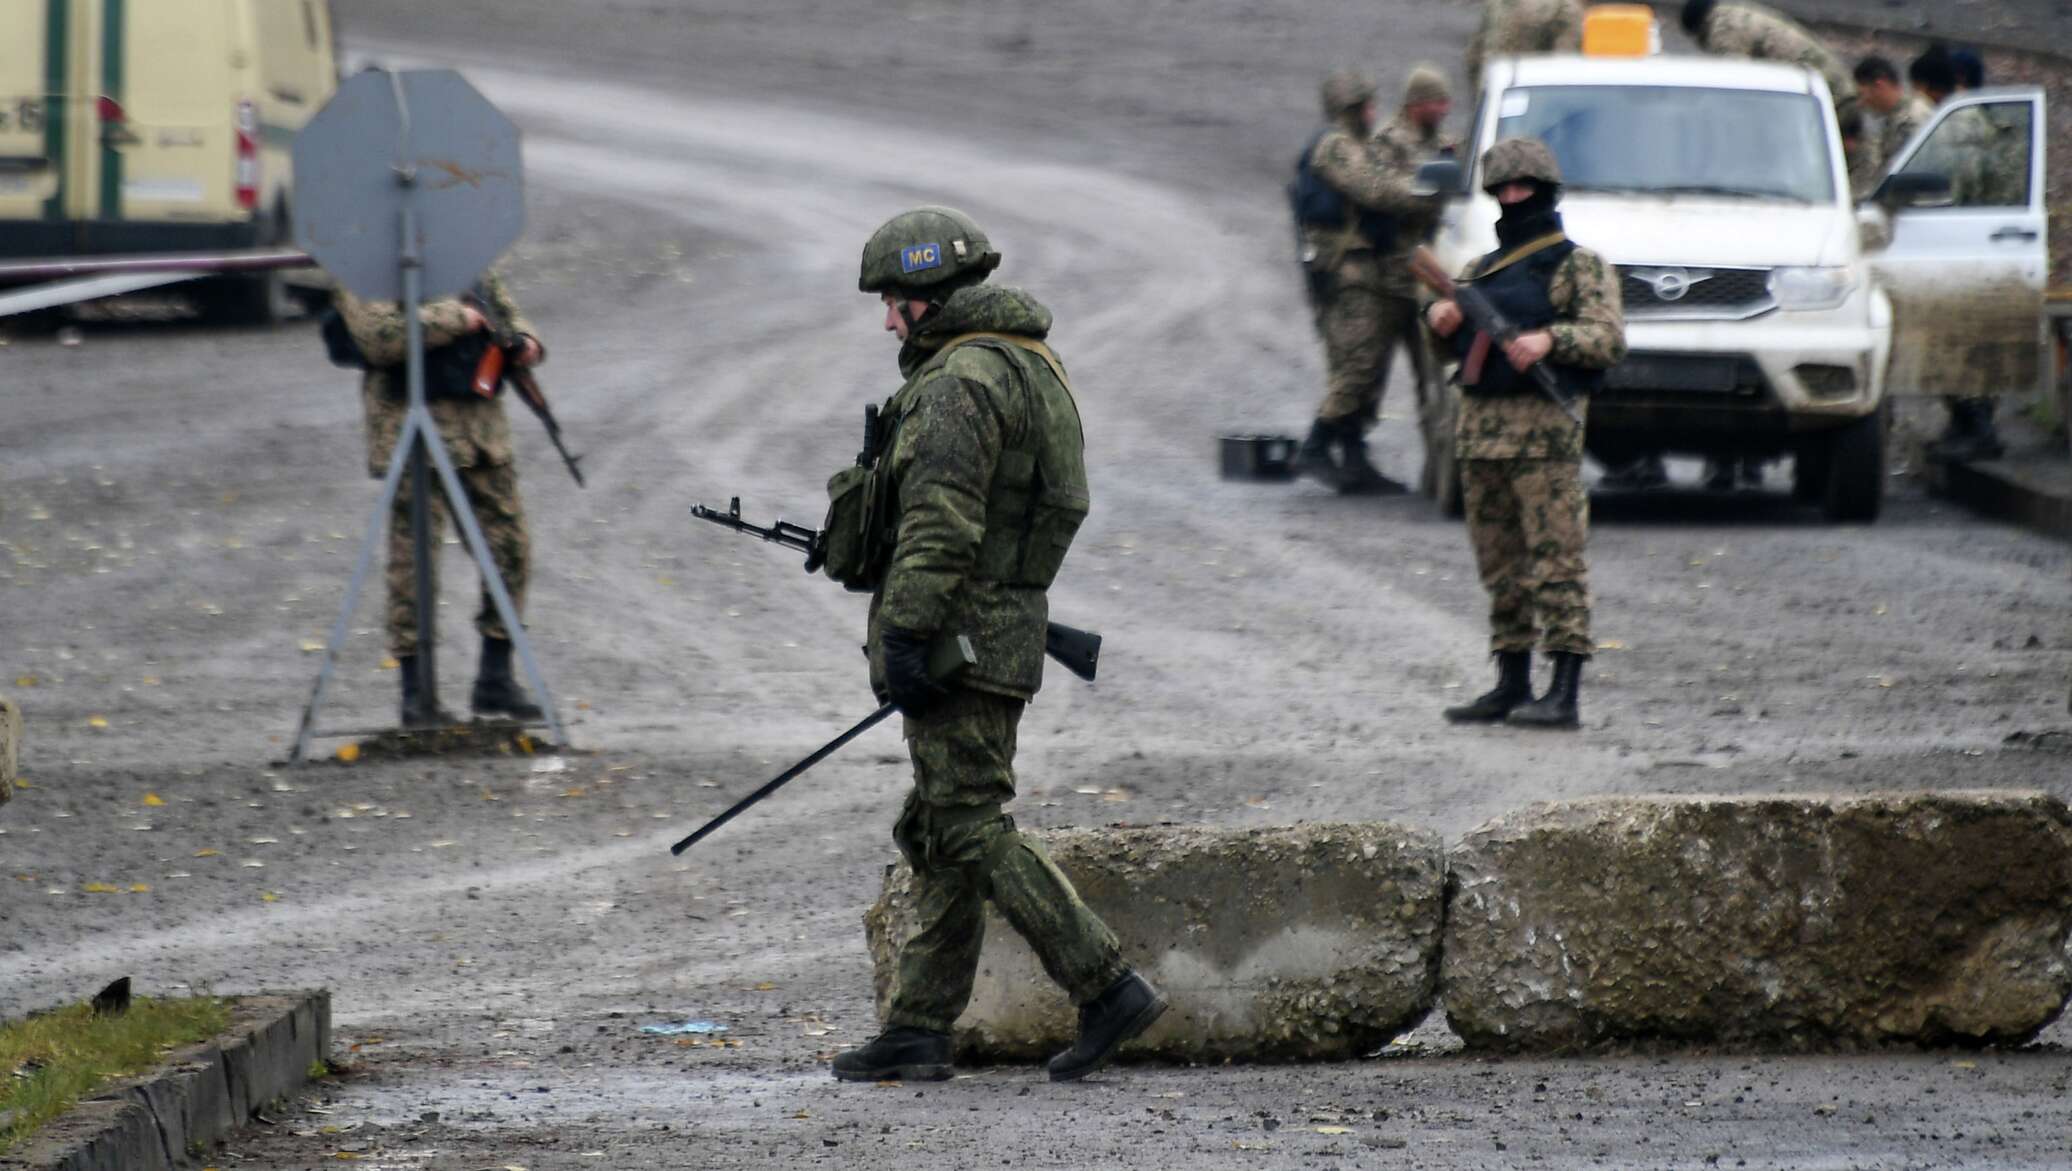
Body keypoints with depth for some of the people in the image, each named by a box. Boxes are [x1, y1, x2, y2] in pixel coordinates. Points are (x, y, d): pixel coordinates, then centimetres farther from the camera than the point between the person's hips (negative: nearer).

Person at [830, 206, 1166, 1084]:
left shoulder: (960, 380, -16)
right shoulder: (1030, 362, 16)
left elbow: (940, 522, -23)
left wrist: (905, 636, -23)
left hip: (960, 638, -10)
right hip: (1007, 627, 10)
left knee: (973, 831, -9)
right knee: (938, 833, 12)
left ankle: (1108, 990, -12)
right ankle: (917, 1029, 13)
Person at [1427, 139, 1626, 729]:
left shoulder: (1578, 266, 2)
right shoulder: (1483, 269, 21)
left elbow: (1609, 337, -8)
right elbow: (1449, 331, 21)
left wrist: (1551, 339, -24)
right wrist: (1439, 316, -2)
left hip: (1545, 428, -7)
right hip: (1481, 421, 7)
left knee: (1556, 558, -10)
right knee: (1500, 563, 10)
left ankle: (1563, 695, -14)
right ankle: (1512, 684, 17)